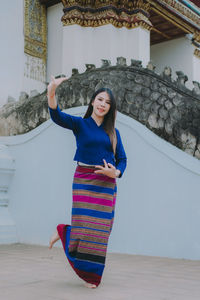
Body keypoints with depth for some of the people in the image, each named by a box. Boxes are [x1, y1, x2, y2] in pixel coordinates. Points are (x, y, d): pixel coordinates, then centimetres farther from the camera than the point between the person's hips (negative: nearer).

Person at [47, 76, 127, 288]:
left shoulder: (113, 132, 11)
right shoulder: (80, 124, 1)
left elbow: (122, 159, 11)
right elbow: (57, 116, -17)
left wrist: (116, 172, -11)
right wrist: (51, 93, -35)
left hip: (107, 185, 3)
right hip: (84, 181, -3)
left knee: (100, 231, 5)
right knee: (84, 227, -9)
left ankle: (92, 276, 23)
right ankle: (63, 232, 25)